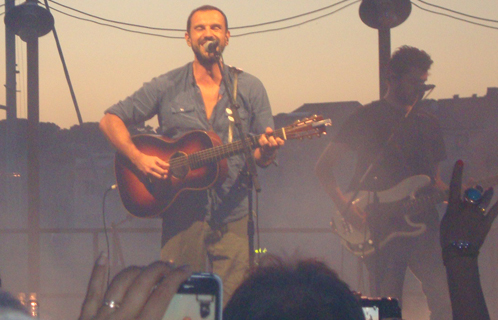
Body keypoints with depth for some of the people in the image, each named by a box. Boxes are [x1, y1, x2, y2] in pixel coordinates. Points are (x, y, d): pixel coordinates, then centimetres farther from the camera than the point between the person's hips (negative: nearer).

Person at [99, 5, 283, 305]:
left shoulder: (249, 88, 7)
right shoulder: (167, 88, 4)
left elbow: (262, 157, 9)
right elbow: (111, 120, 6)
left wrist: (266, 151, -16)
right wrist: (138, 158, -9)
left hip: (233, 218, 0)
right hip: (182, 215, 0)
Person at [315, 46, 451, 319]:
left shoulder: (428, 124, 19)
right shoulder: (367, 117, 5)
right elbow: (324, 167, 2)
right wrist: (345, 206, -12)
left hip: (421, 223, 3)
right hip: (379, 228, -3)